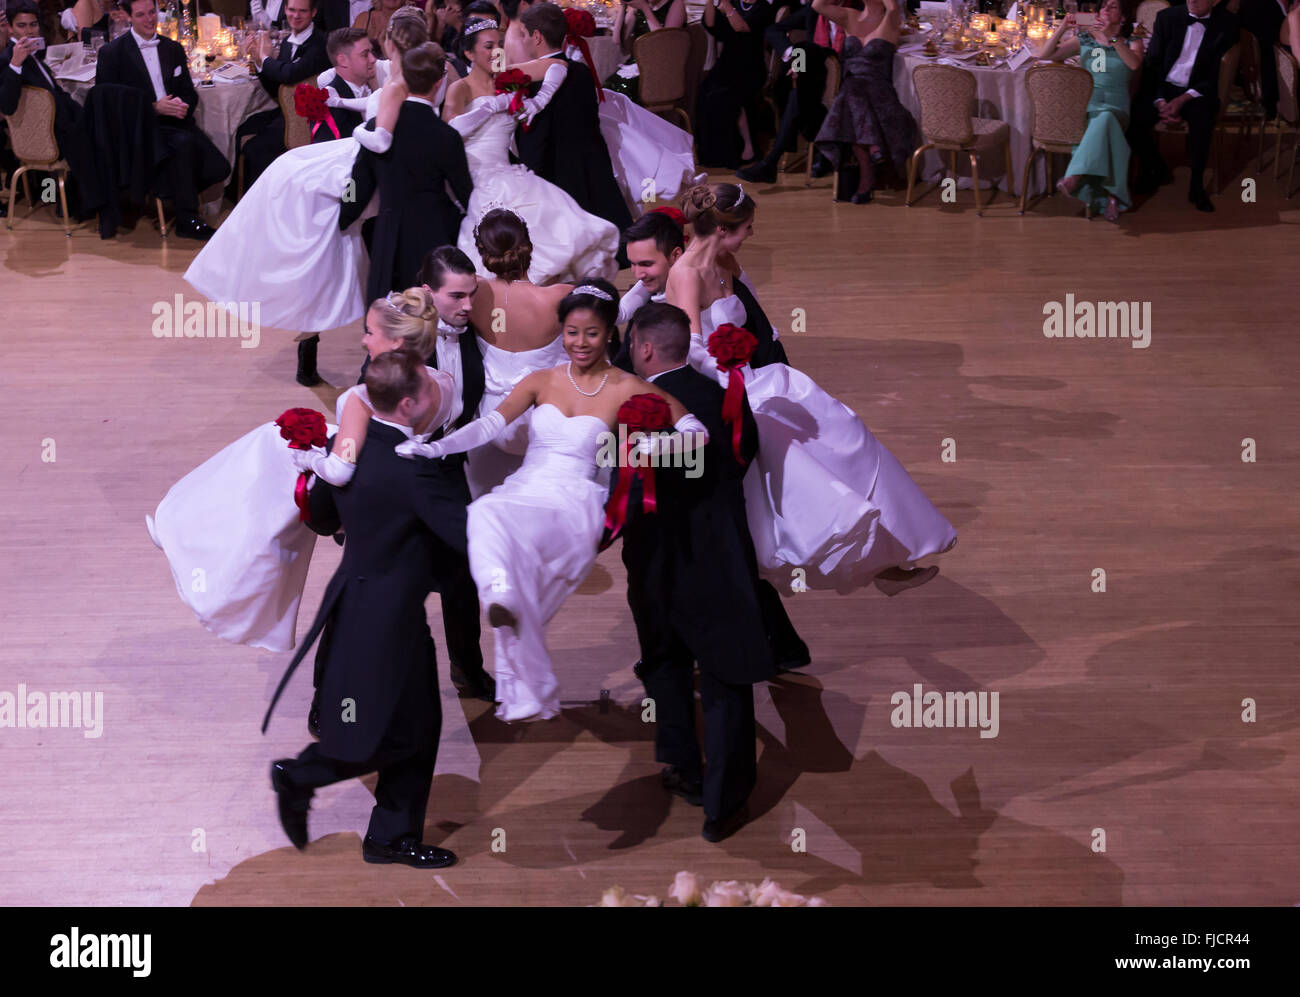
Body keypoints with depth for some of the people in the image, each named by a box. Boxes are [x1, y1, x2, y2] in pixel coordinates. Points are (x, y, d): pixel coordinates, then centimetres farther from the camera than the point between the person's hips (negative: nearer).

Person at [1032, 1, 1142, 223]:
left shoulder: (1132, 43, 14)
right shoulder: (1084, 40, 19)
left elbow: (1134, 64, -11)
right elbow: (1045, 55, 11)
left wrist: (1111, 38, -18)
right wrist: (1062, 28, -2)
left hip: (1115, 109, -2)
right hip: (1084, 106, 2)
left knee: (1104, 120, -40)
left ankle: (1075, 176, -49)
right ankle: (1109, 196, -40)